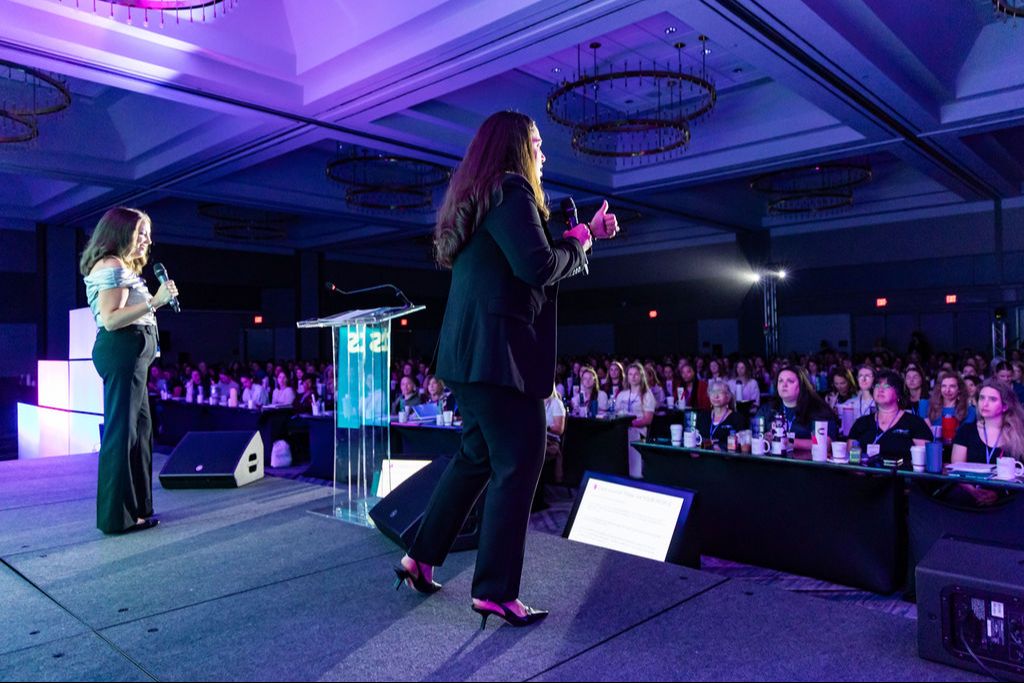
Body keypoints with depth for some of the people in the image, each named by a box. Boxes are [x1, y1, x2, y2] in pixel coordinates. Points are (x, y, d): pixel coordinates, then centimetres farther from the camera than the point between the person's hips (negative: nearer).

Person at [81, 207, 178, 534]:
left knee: (139, 427, 12)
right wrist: (154, 301, -23)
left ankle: (135, 507, 18)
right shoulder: (113, 267, -9)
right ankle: (117, 515, -3)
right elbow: (110, 319, -19)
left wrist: (156, 300, 19)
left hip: (129, 353, 11)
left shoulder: (118, 267, 23)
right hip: (122, 351, -11)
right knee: (122, 430, -8)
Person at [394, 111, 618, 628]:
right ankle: (495, 592, 4)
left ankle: (419, 560, 28)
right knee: (518, 465, -3)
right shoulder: (511, 189, -8)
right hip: (500, 352, -10)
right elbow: (538, 266, -20)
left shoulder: (474, 197, 22)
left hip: (470, 352, 10)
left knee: (477, 456, 19)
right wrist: (579, 242, -1)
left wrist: (585, 234, 20)